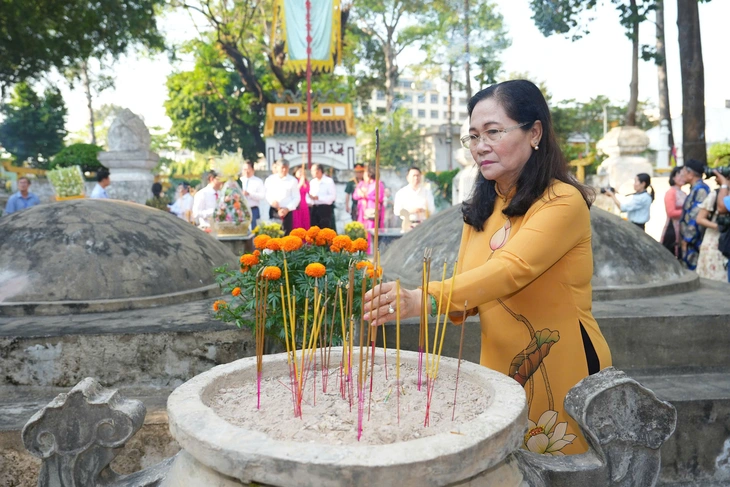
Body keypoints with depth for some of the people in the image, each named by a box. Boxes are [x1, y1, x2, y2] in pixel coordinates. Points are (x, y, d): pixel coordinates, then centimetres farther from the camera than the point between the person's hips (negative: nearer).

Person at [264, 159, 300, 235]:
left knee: (286, 233, -5)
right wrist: (272, 201, -13)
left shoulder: (293, 180, -2)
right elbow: (267, 194, 8)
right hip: (273, 211, 2)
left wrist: (287, 209, -12)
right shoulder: (270, 179, 5)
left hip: (286, 211, -2)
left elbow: (296, 198, -2)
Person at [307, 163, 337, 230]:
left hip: (325, 208, -6)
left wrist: (318, 197, -18)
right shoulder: (312, 182, 14)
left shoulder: (329, 181, -5)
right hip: (313, 209, 6)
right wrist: (308, 202, -7)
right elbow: (309, 195, 16)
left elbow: (333, 196, -13)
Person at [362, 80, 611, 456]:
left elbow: (511, 270, -30)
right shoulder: (480, 209, 7)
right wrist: (398, 299, -19)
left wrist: (424, 299, -41)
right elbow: (465, 285, 1)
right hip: (499, 369, 6)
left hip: (563, 376, -6)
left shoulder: (564, 202, -15)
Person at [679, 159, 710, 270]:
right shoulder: (695, 189, 14)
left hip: (694, 241, -10)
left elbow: (698, 218, -22)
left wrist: (687, 239, -18)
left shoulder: (700, 190, -17)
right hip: (691, 239, 10)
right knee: (689, 269, 14)